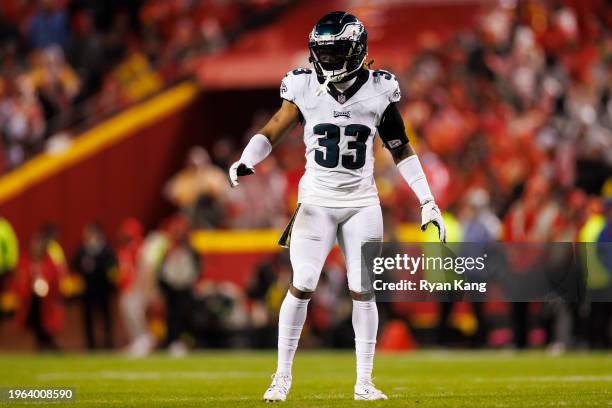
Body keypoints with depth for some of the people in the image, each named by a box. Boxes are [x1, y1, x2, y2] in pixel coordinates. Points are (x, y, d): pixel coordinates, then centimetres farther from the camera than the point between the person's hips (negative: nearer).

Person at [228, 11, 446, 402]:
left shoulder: (379, 89, -3)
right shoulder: (305, 87, -6)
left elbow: (401, 149, 5)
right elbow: (272, 132, -4)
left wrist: (428, 202, 5)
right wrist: (246, 162, -25)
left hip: (362, 203, 1)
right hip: (317, 200, -1)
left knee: (363, 290, 1)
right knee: (302, 285, -7)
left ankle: (364, 382, 10)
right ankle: (282, 376, 4)